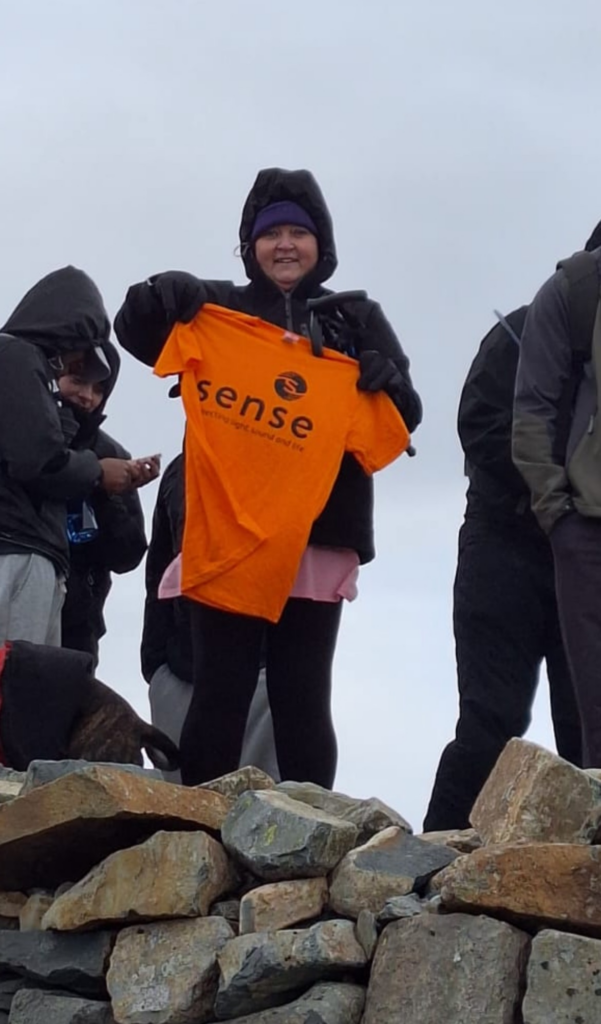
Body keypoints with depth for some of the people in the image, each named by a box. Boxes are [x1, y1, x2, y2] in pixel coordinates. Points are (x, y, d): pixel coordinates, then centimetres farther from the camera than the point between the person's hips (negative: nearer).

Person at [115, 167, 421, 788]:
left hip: (317, 539, 0)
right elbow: (137, 333, 8)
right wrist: (157, 298, -14)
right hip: (225, 532, 0)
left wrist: (389, 384, -12)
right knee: (219, 694, -2)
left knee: (302, 701, 1)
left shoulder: (358, 323, 14)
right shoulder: (219, 308, 14)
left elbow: (403, 422, 11)